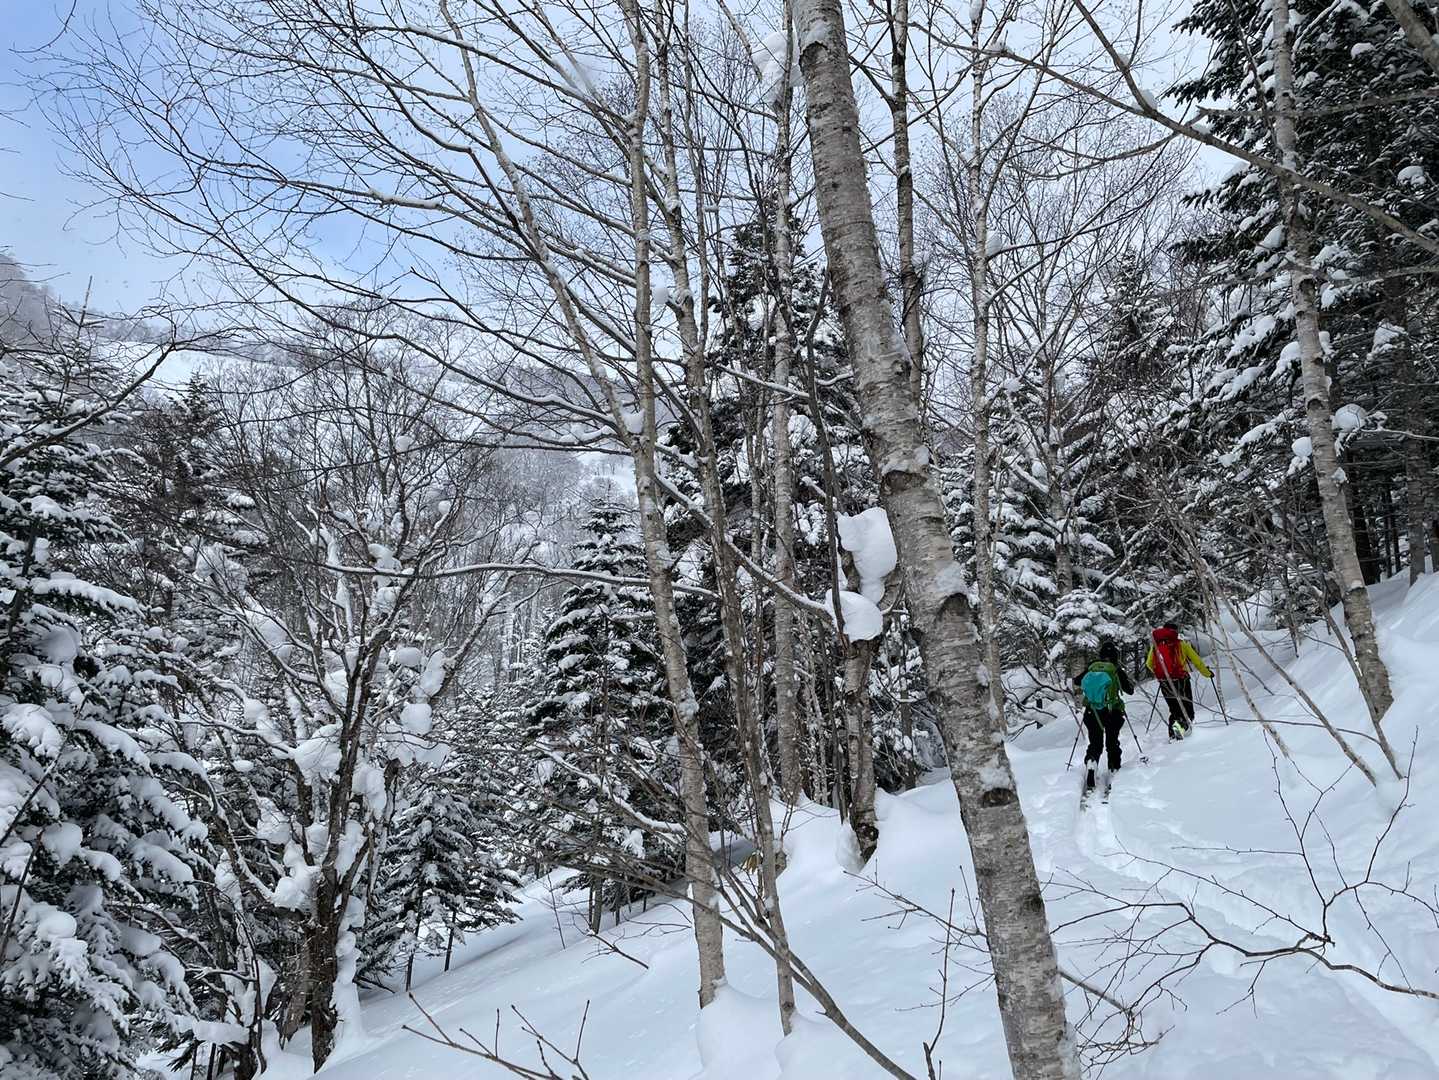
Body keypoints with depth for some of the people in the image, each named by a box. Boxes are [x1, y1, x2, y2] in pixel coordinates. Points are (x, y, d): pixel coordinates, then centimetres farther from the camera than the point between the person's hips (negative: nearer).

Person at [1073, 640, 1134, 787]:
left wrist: (1078, 690, 34)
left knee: (1095, 743, 9)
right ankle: (1114, 770, 17)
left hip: (1092, 712, 2)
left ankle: (1090, 763, -16)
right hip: (1113, 713, -2)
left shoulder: (1091, 667, 1)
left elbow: (1076, 682, 13)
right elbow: (1129, 690, 1)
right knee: (1112, 743, 16)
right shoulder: (1116, 670, -8)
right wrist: (1131, 682, 21)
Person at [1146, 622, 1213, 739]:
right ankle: (1182, 725, -29)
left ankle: (1173, 736, 11)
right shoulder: (1181, 644, 3)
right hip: (1181, 681, -3)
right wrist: (1207, 673, 22)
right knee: (1188, 711, 1)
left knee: (1174, 711, 19)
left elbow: (1149, 664, 17)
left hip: (1165, 684, 4)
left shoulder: (1155, 646, 10)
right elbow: (1196, 661, 6)